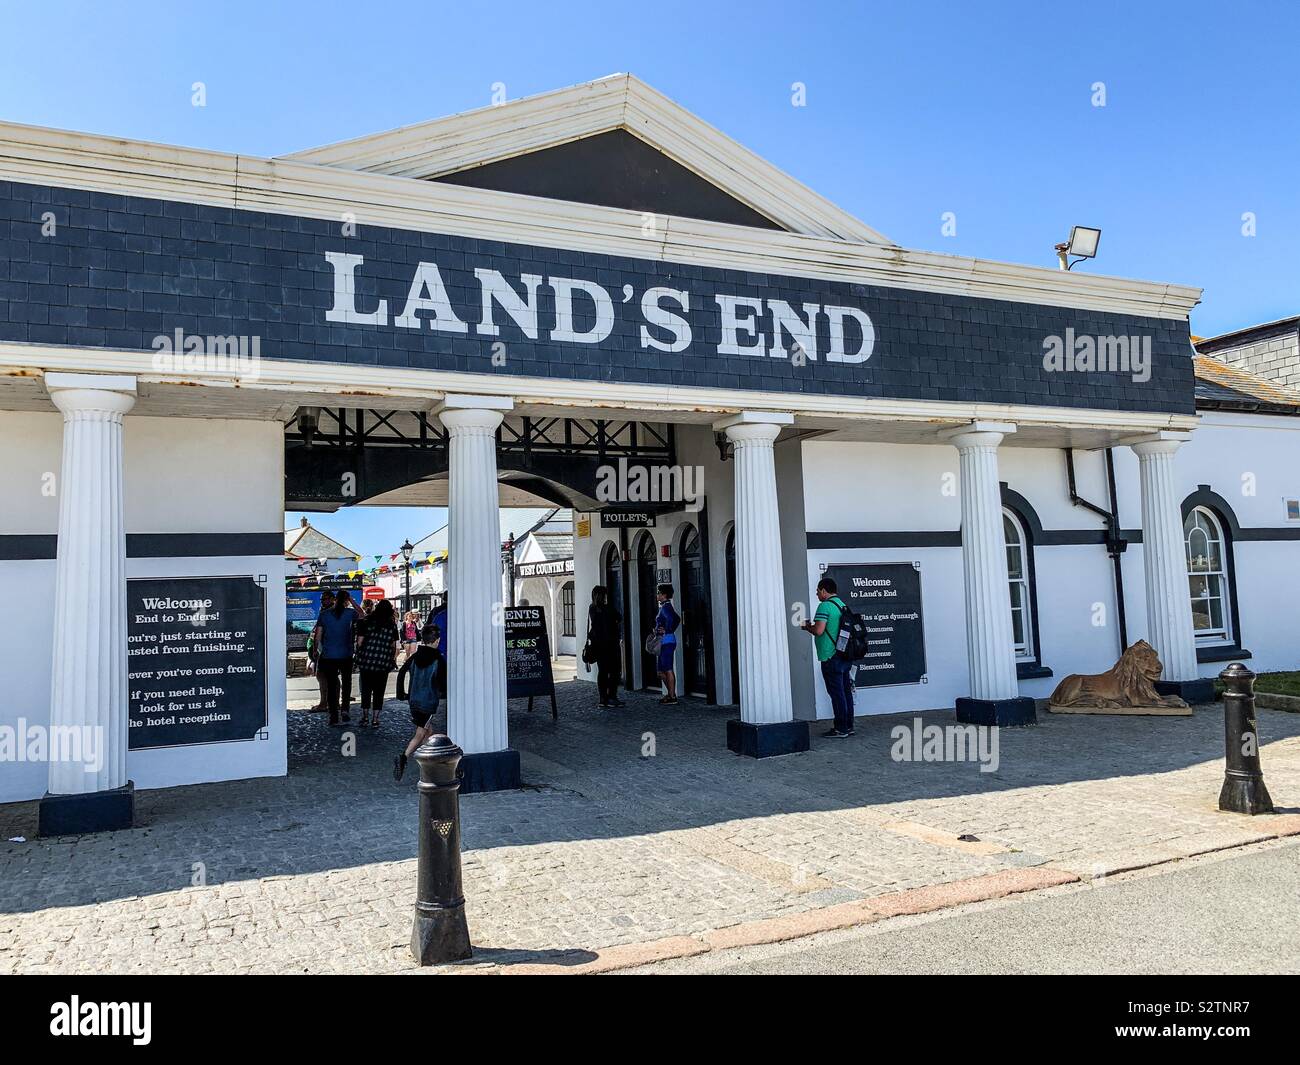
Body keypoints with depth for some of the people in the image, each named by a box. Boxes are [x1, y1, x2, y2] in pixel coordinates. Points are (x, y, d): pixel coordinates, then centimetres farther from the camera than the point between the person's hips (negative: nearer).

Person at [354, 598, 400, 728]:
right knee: (379, 692, 8)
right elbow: (393, 646, 3)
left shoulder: (366, 621, -3)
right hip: (383, 664, 0)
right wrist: (393, 660, 15)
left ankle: (364, 717, 16)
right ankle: (375, 719, 9)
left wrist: (359, 658, 9)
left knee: (366, 690, 13)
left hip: (366, 661, 0)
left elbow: (359, 642, -3)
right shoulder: (392, 625, 0)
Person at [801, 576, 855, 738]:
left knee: (836, 693, -4)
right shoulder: (842, 604, 15)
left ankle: (840, 729, 0)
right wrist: (812, 626, 21)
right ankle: (848, 726, 19)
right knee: (846, 691, 13)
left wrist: (807, 627, -2)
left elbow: (819, 631, -22)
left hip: (831, 657, -9)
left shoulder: (825, 606, -14)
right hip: (845, 655, 9)